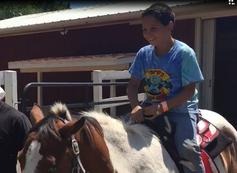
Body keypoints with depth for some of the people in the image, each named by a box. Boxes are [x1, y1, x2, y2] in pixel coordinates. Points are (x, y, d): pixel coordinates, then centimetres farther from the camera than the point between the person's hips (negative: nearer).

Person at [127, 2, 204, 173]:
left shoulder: (184, 53, -12)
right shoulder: (143, 54, 1)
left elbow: (189, 90, -14)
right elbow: (133, 84, 3)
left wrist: (163, 106, -24)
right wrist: (135, 106, -17)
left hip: (180, 107, -5)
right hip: (151, 107, 5)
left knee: (187, 147, -25)